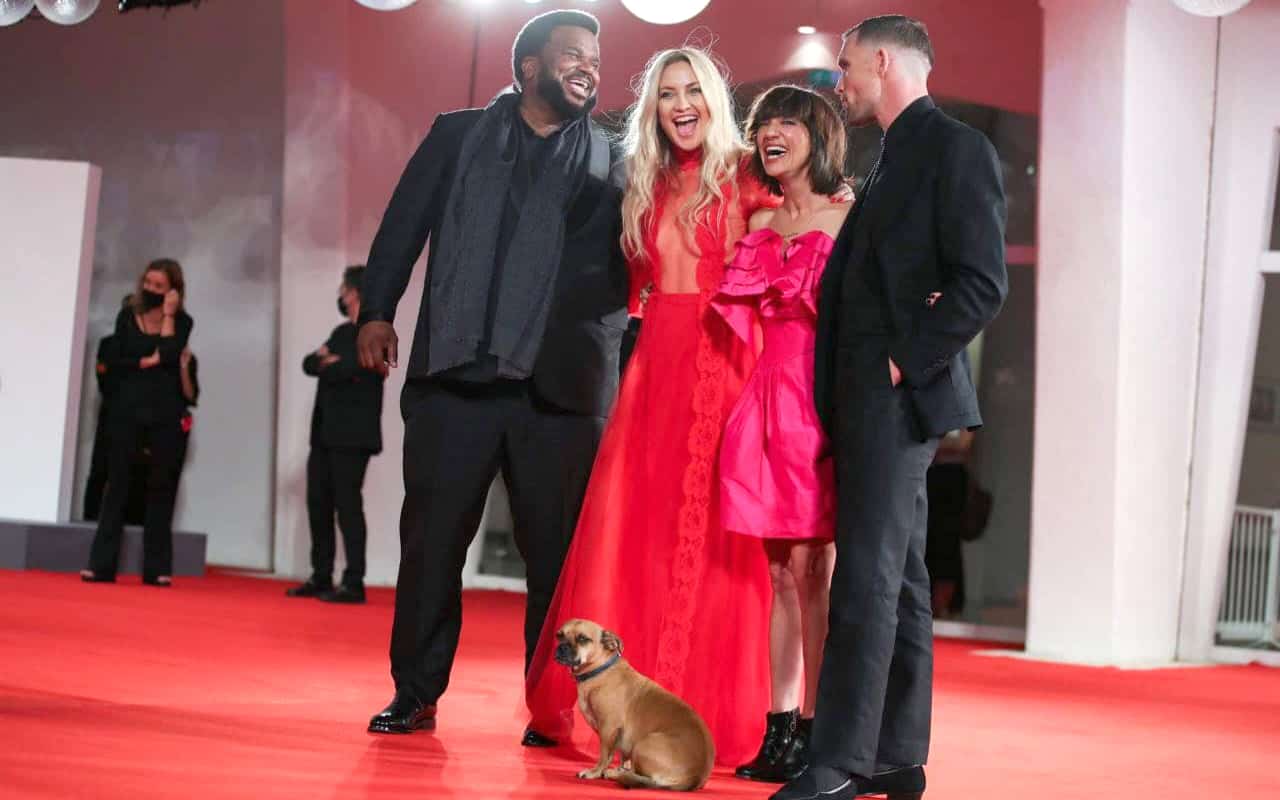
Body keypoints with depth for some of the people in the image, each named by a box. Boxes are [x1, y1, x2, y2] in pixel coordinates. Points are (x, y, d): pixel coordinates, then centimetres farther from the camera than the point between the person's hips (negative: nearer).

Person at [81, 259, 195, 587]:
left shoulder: (182, 322, 2)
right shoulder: (127, 317, 6)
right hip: (127, 409, 1)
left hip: (165, 413, -1)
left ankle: (157, 567, 5)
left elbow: (169, 355, -16)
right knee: (117, 482, -1)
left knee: (161, 486, 2)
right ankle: (102, 564, -2)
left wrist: (167, 314, -9)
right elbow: (114, 362, -1)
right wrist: (148, 361, -10)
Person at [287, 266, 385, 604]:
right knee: (318, 503, 8)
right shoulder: (341, 332, 20)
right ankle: (321, 578, 15)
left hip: (352, 436, -8)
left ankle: (354, 583, -6)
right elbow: (309, 363, 11)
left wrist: (327, 364, -4)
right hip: (325, 433, 8)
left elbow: (350, 369, -21)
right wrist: (324, 360, -10)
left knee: (348, 504, -8)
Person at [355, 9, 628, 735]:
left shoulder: (611, 159, 12)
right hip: (454, 376, 0)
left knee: (558, 553, 2)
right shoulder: (459, 136, 13)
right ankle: (416, 694, 14)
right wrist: (378, 310, 3)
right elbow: (405, 224, 11)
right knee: (431, 541, 4)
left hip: (559, 386, 0)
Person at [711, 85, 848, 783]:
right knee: (779, 570, 6)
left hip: (819, 399, -5)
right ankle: (778, 727, 10)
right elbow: (740, 313, 17)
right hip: (766, 398, 5)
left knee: (812, 567, -5)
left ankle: (811, 729, -1)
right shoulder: (760, 224, 16)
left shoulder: (847, 220, -1)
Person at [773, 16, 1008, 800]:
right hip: (864, 400, 9)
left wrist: (905, 365, -16)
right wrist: (839, 388, 8)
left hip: (899, 396, -9)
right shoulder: (894, 159, 20)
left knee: (870, 577, -11)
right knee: (895, 576, 10)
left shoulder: (956, 148, -8)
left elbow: (983, 282, -16)